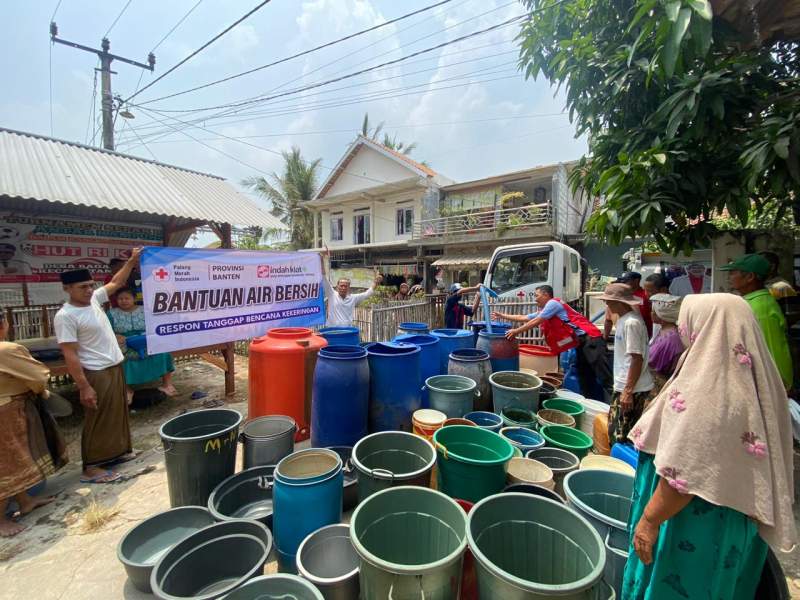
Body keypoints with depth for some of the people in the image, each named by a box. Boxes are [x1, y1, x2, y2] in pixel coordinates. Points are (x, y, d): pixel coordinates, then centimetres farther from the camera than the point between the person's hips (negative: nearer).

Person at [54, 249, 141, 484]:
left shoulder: (94, 299, 3)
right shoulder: (65, 316, -18)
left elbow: (116, 283, 18)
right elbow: (70, 355, -19)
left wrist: (132, 261, 11)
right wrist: (84, 387, -20)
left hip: (115, 367, 8)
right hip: (96, 373, -8)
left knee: (117, 414, 18)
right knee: (98, 420, 1)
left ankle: (117, 451, 33)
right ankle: (91, 468, 14)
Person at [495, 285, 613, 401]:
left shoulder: (553, 303, -9)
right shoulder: (543, 312, 18)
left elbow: (536, 322, -11)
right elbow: (523, 318, 23)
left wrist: (516, 331, -6)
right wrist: (502, 316, 24)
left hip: (590, 338, -10)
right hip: (581, 342, 10)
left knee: (604, 376, -10)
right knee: (585, 379, 14)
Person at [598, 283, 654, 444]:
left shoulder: (631, 323, -19)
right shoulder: (625, 319, 9)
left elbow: (637, 359, -21)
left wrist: (628, 391, -21)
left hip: (632, 389, -9)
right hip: (624, 385, 9)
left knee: (620, 437, 1)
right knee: (616, 433, 18)